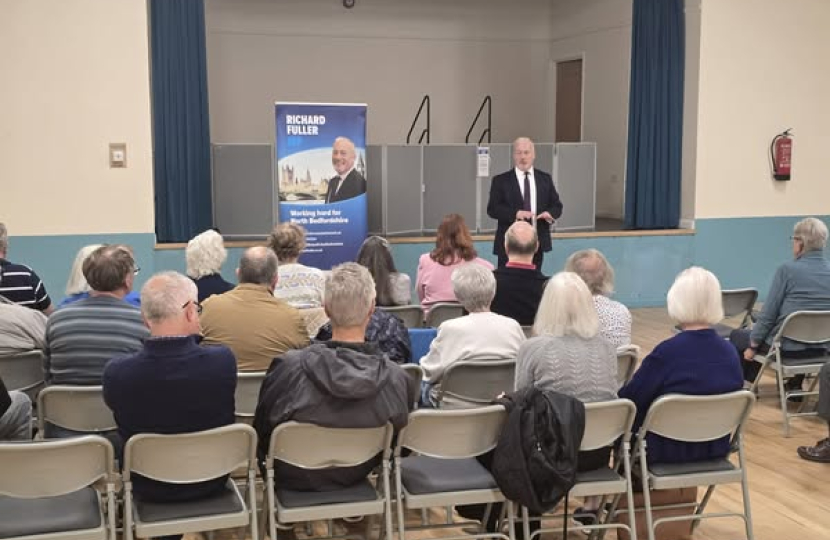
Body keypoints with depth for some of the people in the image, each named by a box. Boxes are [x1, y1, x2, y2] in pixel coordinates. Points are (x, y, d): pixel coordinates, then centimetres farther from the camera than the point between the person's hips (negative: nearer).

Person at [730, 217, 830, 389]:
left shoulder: (787, 269, -15)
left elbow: (768, 313, -12)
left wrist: (753, 344, 0)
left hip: (787, 347, -6)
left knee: (737, 336, 18)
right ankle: (795, 383, 37)